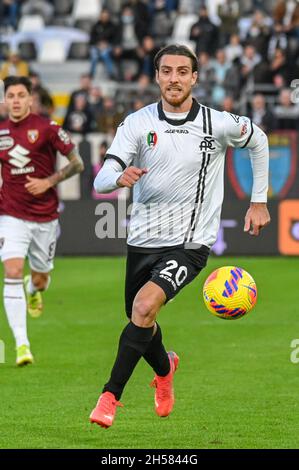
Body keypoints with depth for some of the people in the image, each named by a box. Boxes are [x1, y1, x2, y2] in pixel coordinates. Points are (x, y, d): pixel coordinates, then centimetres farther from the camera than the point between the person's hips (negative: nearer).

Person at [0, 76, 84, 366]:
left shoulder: (46, 128, -8)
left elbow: (77, 163, -5)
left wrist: (48, 182, -15)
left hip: (45, 217, -1)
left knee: (40, 280, 11)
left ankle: (33, 288, 52)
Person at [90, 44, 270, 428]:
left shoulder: (219, 125, -7)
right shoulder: (137, 123, -5)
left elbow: (258, 141, 15)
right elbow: (101, 181, -13)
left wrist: (258, 201, 15)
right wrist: (120, 177, -37)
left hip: (190, 245, -3)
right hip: (143, 240, 3)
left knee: (145, 307, -27)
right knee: (140, 324, 18)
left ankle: (111, 396, -18)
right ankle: (164, 369, 53)